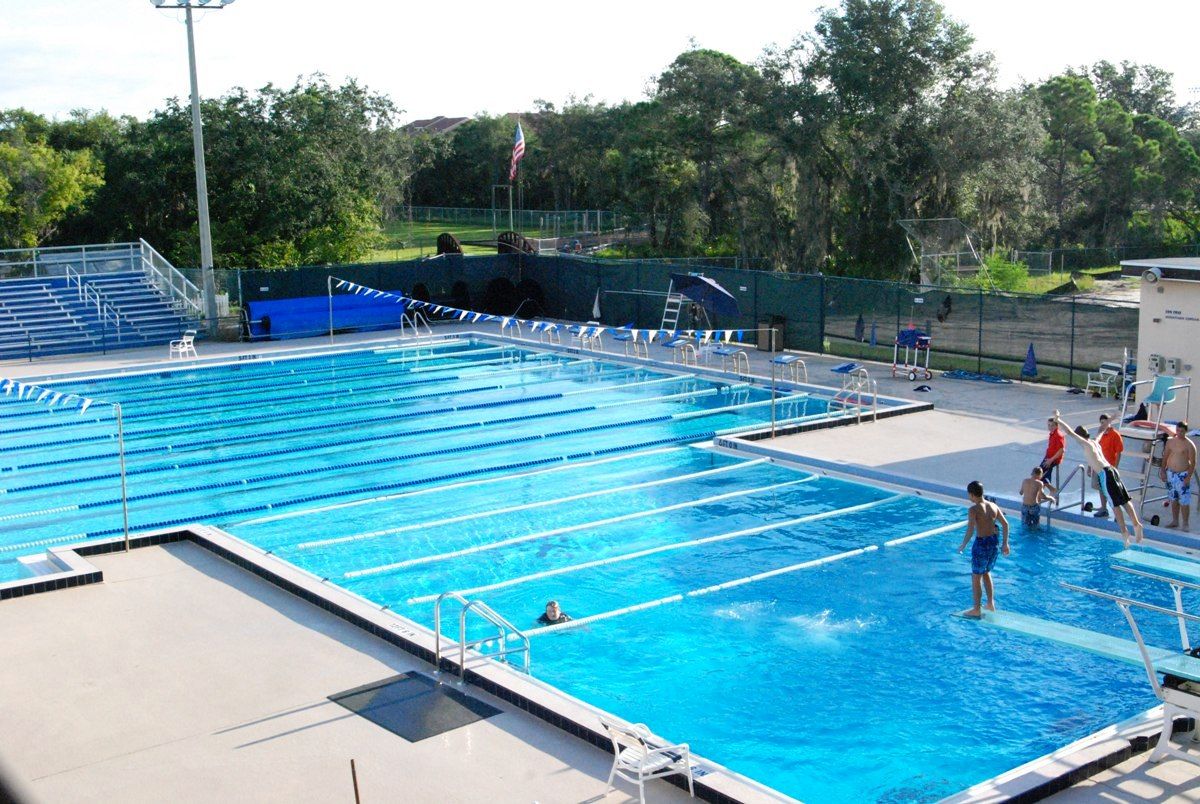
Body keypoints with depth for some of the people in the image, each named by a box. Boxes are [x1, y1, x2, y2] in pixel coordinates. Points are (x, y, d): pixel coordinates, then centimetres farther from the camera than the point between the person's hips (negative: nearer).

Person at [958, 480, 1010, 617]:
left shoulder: (974, 509, -16)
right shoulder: (993, 506, 3)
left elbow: (970, 531, -23)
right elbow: (1005, 524, 6)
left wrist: (963, 545, -10)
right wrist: (1005, 543, 13)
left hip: (982, 544, -7)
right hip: (994, 542, 7)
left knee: (976, 577, 7)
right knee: (986, 573, 26)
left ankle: (976, 610, 14)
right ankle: (991, 603, 29)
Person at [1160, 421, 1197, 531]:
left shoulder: (1189, 445, -10)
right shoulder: (1170, 441, 6)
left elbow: (1193, 462, -11)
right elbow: (1165, 457, 13)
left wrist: (1189, 477, -16)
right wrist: (1163, 471, 8)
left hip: (1183, 475, -5)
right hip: (1170, 474, 5)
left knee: (1184, 501, -3)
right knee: (1173, 499, 15)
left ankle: (1185, 524, 5)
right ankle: (1175, 521, 27)